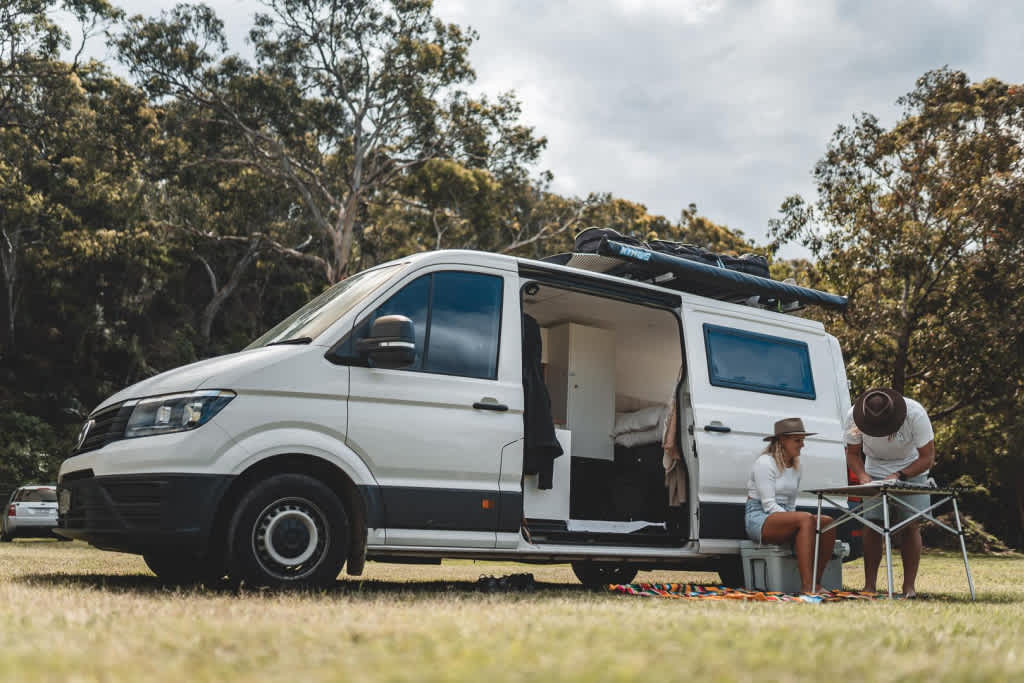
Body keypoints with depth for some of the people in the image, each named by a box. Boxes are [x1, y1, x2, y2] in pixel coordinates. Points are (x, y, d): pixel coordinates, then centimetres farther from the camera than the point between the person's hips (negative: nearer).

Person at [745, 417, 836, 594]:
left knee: (828, 522, -17)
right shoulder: (765, 462, -7)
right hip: (759, 520, -8)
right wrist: (795, 520, -22)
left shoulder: (795, 467, 18)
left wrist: (794, 519, 1)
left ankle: (816, 582, -19)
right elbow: (768, 505, -14)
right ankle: (806, 587, -40)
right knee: (806, 519, -33)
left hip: (785, 517, 8)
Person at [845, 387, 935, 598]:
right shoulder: (853, 416, -25)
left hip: (911, 470, -1)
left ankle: (909, 586, -5)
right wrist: (862, 476, -27)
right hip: (875, 472, 1)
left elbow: (927, 458, -22)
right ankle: (869, 586, -6)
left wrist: (899, 476, -34)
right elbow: (852, 453, -8)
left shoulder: (915, 413, -31)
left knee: (911, 525, -10)